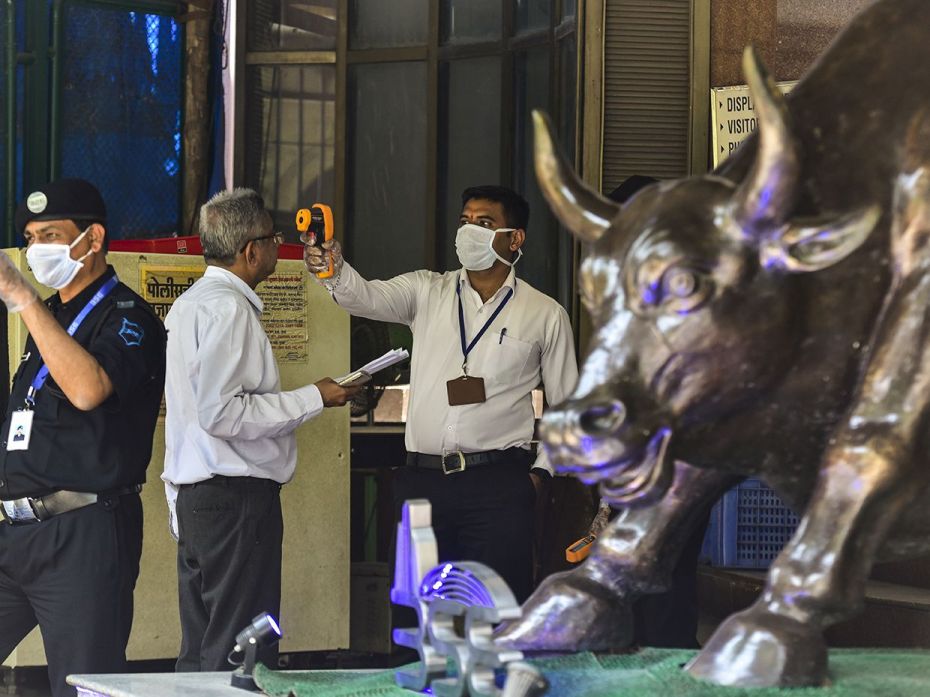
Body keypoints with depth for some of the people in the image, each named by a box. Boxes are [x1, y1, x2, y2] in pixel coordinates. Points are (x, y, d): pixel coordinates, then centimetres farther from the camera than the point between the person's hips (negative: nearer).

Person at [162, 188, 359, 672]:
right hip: (236, 497, -10)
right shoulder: (228, 308, -13)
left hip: (195, 495, 10)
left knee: (200, 649, 12)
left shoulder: (191, 303, 17)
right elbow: (221, 413, -21)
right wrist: (313, 398, -12)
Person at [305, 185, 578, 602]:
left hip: (498, 484, -2)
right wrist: (333, 269, -31)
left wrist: (541, 472, 1)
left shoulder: (545, 315, 6)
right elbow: (367, 298, -9)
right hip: (422, 480, 2)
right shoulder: (427, 292, 10)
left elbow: (568, 406, 12)